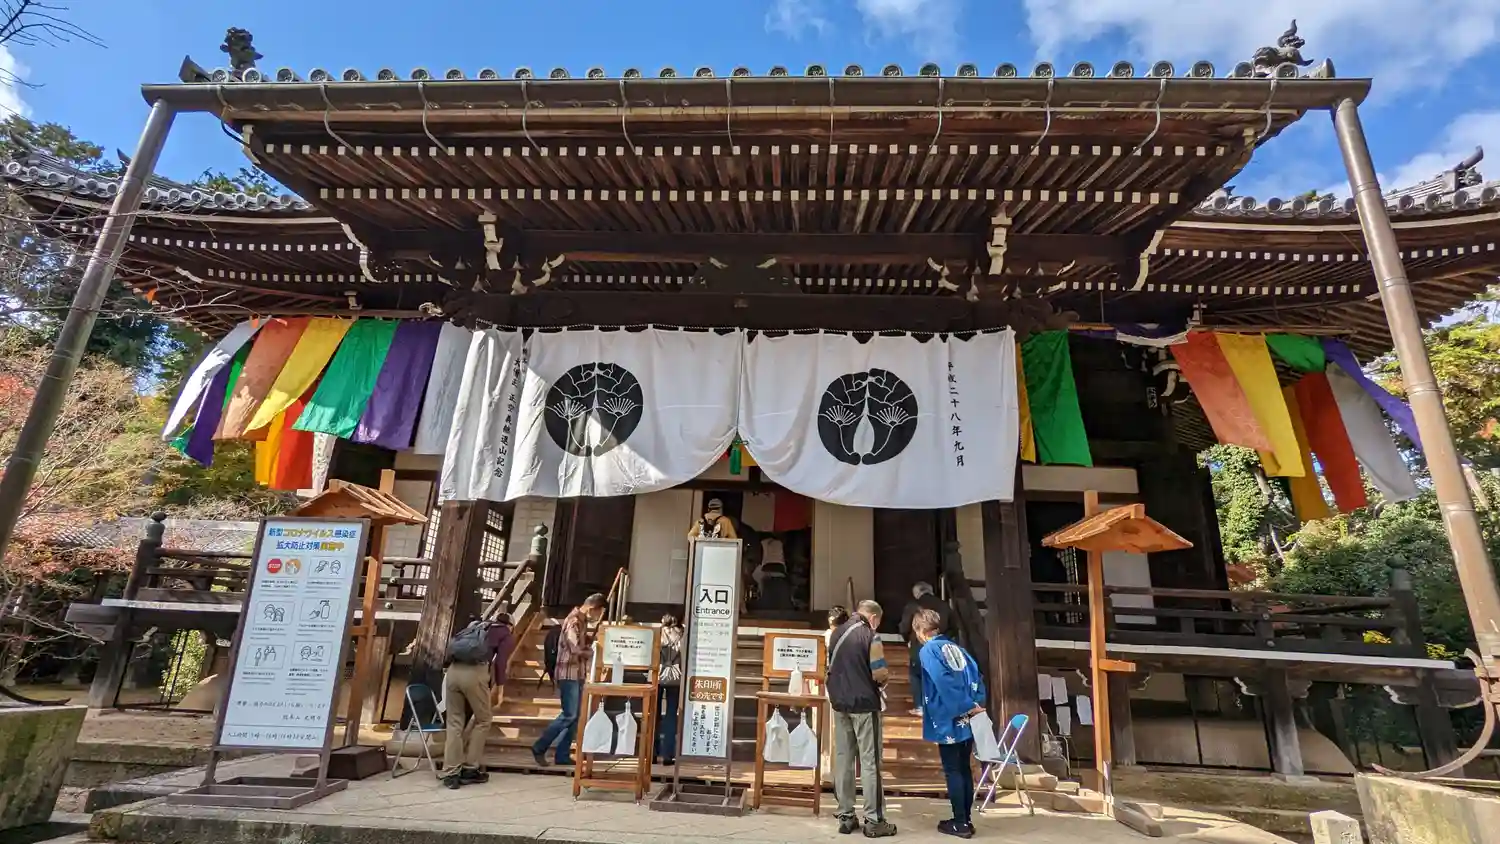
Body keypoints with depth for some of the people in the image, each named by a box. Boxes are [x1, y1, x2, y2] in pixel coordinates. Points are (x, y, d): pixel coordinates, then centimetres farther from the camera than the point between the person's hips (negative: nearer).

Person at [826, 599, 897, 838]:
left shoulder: (837, 633, 8)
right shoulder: (870, 636, -12)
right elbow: (879, 674, -15)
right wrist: (886, 677, 6)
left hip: (839, 702, 6)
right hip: (864, 703, -6)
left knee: (842, 760, 11)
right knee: (869, 762, 2)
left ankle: (845, 816, 18)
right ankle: (874, 821, 8)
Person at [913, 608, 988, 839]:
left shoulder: (928, 650, -9)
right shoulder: (955, 647, 12)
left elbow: (943, 682, -19)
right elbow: (976, 676, 7)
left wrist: (966, 707, -13)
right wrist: (975, 705, 2)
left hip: (948, 721, -7)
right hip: (967, 719, 7)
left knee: (952, 771, 3)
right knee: (964, 769, 15)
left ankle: (960, 823, 10)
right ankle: (966, 819, 23)